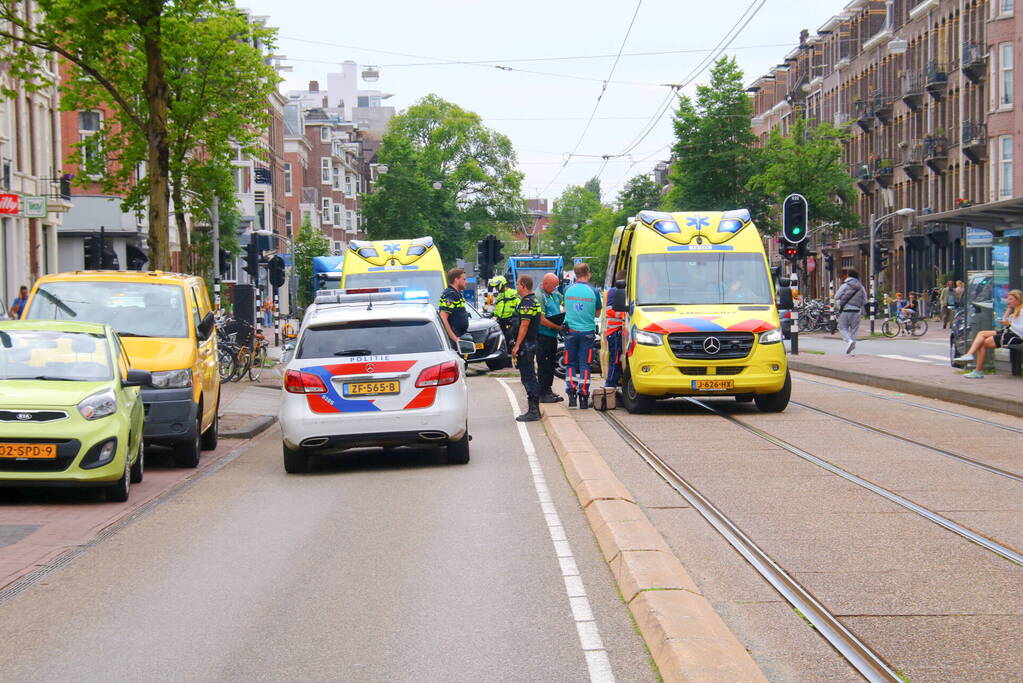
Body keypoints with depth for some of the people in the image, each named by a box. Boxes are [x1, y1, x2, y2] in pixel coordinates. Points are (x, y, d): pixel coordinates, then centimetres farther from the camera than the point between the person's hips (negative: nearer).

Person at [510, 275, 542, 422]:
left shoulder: (526, 303, -16)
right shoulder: (534, 300, 16)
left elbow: (524, 325, -21)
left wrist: (517, 345, -20)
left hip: (526, 344, -10)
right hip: (532, 343, 10)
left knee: (528, 378, -9)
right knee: (530, 377, 14)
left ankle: (533, 411, -9)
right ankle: (534, 410, 19)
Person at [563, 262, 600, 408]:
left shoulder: (568, 290, 0)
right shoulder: (593, 292, -5)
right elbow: (597, 313, 5)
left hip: (571, 331, 1)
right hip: (587, 331, -1)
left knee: (571, 364, 10)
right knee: (585, 364, 3)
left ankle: (572, 393, -2)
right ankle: (583, 397, 1)